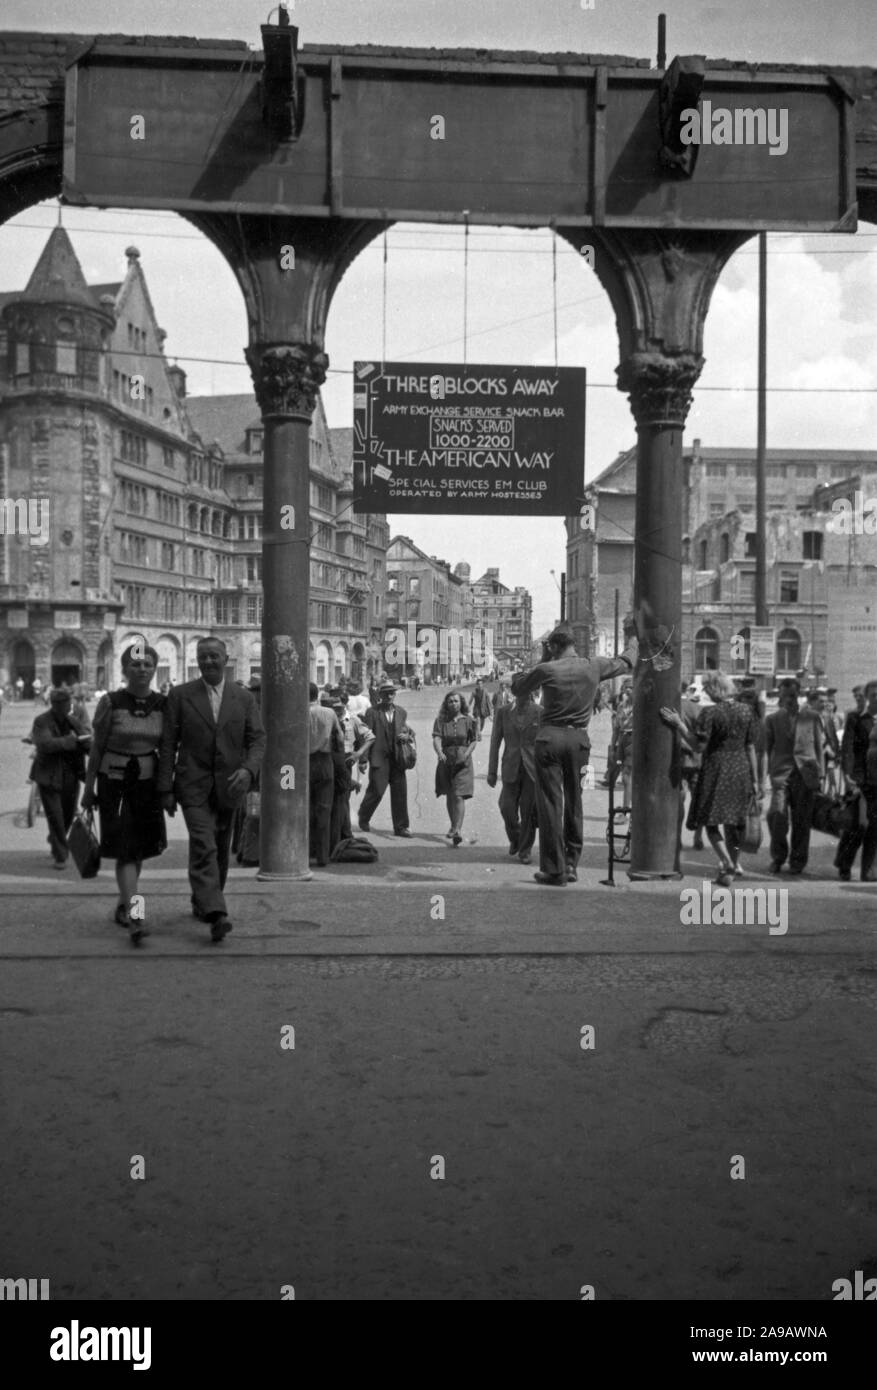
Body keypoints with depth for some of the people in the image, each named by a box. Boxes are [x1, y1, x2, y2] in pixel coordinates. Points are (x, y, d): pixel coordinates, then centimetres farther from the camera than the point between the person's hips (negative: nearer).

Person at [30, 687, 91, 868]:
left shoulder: (73, 722, 9)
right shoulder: (41, 722, -8)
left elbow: (87, 744, 2)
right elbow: (44, 744, -25)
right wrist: (69, 741, -31)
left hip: (71, 777, 5)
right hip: (50, 777, -5)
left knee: (68, 816, 15)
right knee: (55, 817, -7)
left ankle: (55, 842, 42)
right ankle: (60, 855, 2)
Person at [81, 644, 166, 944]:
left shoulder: (162, 704, 1)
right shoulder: (111, 703, -7)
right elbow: (96, 748, -2)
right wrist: (89, 788, -1)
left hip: (147, 784, 4)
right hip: (114, 782, -4)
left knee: (139, 849, 10)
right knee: (125, 849, -10)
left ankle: (122, 906, 30)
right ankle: (133, 917, -14)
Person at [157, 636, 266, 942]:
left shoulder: (244, 698, 6)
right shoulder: (180, 695, 1)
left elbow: (258, 740, 2)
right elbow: (168, 744, 1)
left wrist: (248, 769, -18)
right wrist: (166, 788, -4)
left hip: (227, 787, 3)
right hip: (194, 786, -3)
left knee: (220, 851, 12)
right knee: (203, 847, -17)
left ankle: (202, 904, 31)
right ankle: (215, 914, -25)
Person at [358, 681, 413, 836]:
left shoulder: (401, 712, 11)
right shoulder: (373, 713, -3)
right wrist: (362, 760, -8)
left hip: (397, 758, 4)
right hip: (379, 758, -4)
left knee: (400, 793, 1)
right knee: (376, 790, -6)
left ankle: (401, 827, 9)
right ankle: (363, 819, 20)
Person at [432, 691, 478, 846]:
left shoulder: (468, 720, 1)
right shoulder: (441, 720, 1)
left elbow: (473, 741, 5)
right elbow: (436, 738, -11)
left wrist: (466, 754, -12)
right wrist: (439, 753, -30)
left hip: (462, 762, -2)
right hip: (446, 761, 2)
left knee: (459, 796, -13)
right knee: (449, 796, 12)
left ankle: (457, 830, -19)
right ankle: (454, 826, 29)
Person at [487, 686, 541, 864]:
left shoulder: (540, 713, 0)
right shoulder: (503, 712, 4)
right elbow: (495, 742, 6)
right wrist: (492, 771, 3)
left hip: (532, 769, -1)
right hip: (511, 769, 1)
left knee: (528, 812, -1)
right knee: (507, 808, -5)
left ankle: (525, 850, 15)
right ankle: (514, 839, 24)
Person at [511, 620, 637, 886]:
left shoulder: (547, 670, -8)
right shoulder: (593, 667, 2)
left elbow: (517, 687, 9)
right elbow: (625, 664, 21)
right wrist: (630, 639, 38)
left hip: (551, 737, -3)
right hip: (579, 739, 4)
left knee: (550, 804, 0)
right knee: (573, 802, 15)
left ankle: (554, 870, 0)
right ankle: (571, 864, 20)